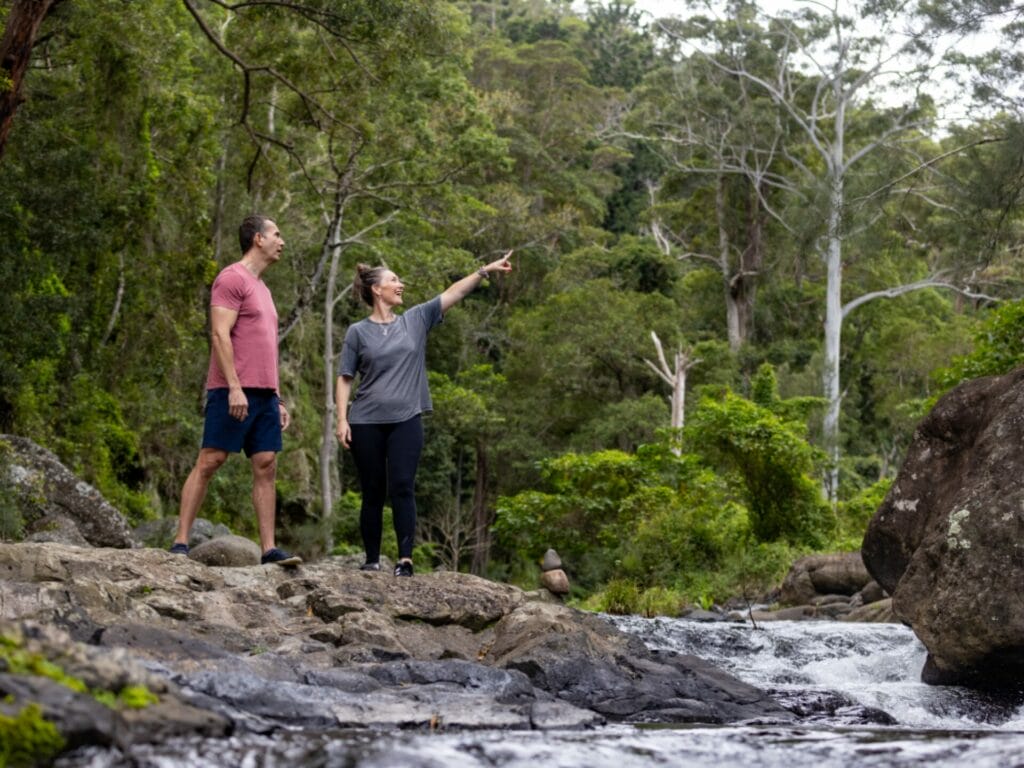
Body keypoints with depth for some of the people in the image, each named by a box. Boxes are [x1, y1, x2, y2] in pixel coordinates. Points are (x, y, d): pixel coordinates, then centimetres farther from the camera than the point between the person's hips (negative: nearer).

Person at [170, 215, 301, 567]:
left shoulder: (261, 288, 23)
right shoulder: (232, 279, -5)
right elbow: (220, 335, -14)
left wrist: (278, 399, 20)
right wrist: (235, 387, -21)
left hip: (264, 393, 9)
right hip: (234, 391, -8)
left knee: (266, 466, 2)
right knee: (209, 462, -7)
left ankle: (269, 549, 0)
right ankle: (180, 542, -5)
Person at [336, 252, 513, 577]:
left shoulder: (415, 319, 9)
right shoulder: (358, 332, 3)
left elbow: (454, 293, 5)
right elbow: (344, 379, 2)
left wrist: (486, 270, -1)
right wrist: (342, 419, -7)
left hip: (405, 421, 1)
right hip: (366, 424, -1)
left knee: (402, 488, -8)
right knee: (373, 493, 4)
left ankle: (405, 559, -10)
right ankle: (372, 560, 12)